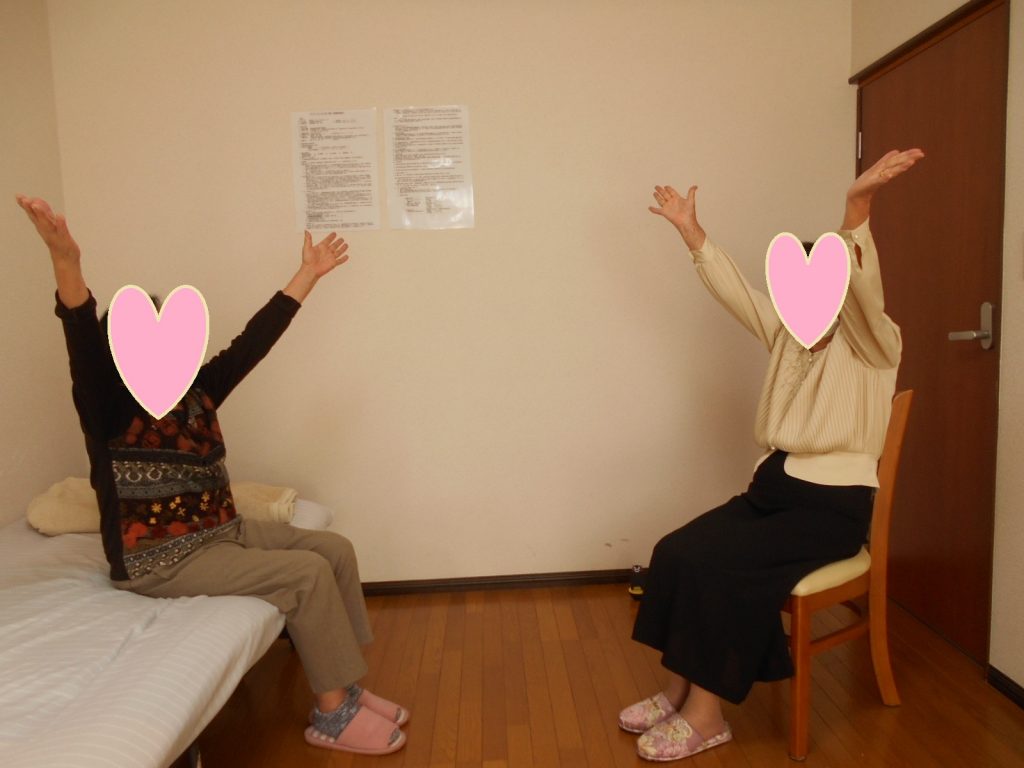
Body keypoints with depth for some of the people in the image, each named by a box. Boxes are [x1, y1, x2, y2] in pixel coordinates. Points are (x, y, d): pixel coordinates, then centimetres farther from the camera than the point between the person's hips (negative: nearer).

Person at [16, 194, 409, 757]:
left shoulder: (195, 393, 5)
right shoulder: (111, 409, -12)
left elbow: (253, 340, 7)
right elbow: (85, 344, -31)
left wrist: (308, 273, 11)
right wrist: (65, 260, -49)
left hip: (223, 532, 8)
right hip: (160, 559, -8)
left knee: (335, 549, -3)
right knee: (307, 573, -21)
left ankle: (345, 687, 5)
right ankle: (332, 714, -7)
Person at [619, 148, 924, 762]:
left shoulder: (873, 345, -6)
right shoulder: (787, 337, 12)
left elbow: (859, 288, -26)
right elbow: (734, 290, 10)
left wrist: (858, 206, -41)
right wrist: (691, 230, 6)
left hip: (832, 503, -7)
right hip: (772, 488, 7)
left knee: (717, 565, -24)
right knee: (676, 552, -11)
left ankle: (707, 715, -8)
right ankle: (679, 690, 2)